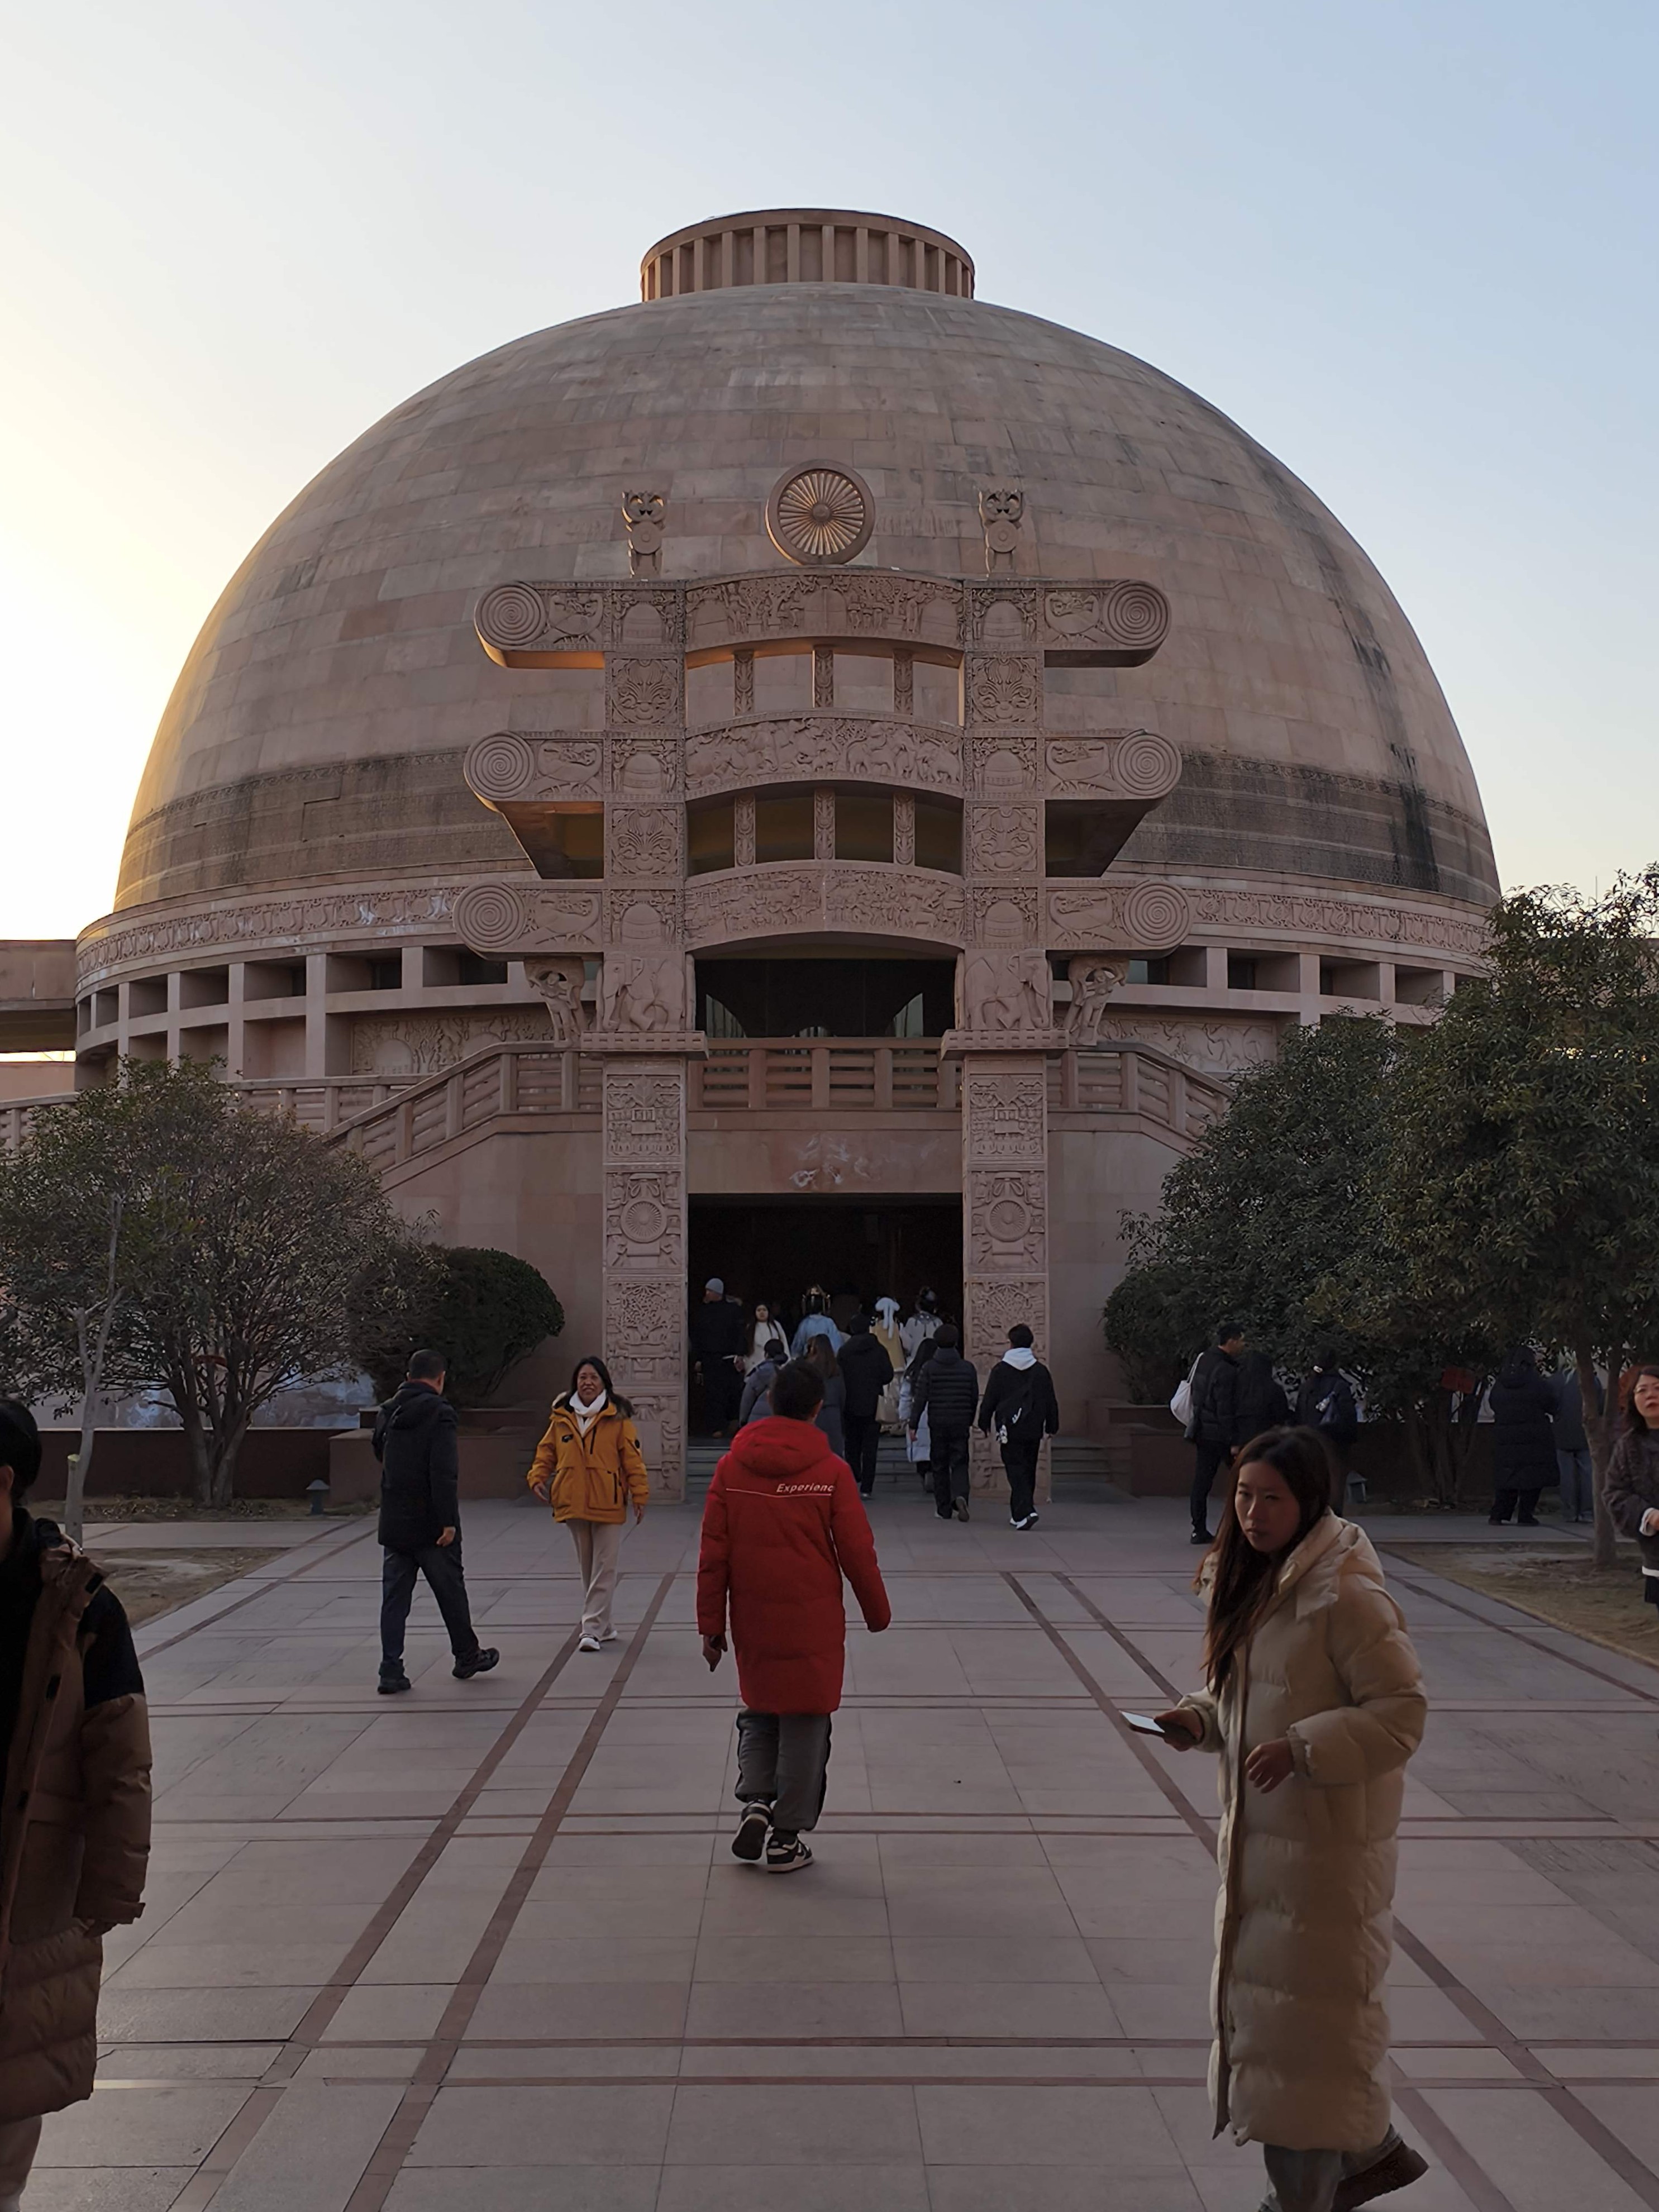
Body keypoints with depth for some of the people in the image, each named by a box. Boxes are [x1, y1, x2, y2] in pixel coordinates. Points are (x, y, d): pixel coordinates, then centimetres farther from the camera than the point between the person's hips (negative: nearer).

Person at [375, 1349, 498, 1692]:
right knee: (451, 1590, 10)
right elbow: (443, 1472, -21)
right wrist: (448, 1521, -20)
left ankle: (391, 1671, 1)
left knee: (394, 1597, 6)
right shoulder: (438, 1412, -14)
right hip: (431, 1523, -5)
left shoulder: (386, 1413, 8)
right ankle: (467, 1657, 24)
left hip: (393, 1524, 5)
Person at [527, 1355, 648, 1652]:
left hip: (608, 1504, -4)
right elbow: (547, 1451, 14)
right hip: (573, 1503, 4)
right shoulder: (561, 1417, 6)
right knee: (587, 1568, 13)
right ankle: (602, 1627, 24)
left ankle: (592, 1628, -5)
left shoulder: (617, 1418, -4)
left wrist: (639, 1495, -10)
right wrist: (538, 1477, -3)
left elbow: (633, 1458, -5)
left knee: (604, 1569, -5)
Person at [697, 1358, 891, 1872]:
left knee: (758, 1711, 21)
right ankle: (786, 1838, 13)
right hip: (813, 1622, -2)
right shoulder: (831, 1471, -9)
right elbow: (857, 1551, -5)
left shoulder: (732, 1467, -2)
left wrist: (711, 1624, 7)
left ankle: (754, 1800, 2)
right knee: (805, 1721, 9)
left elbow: (713, 1554, 0)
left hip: (752, 1621, 2)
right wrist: (877, 1613, 10)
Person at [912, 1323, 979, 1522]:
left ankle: (944, 1508, 12)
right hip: (961, 1424, 1)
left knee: (940, 1466, 10)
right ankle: (960, 1496, -23)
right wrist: (970, 1420, 22)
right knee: (960, 1463, 4)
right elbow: (975, 1398, 8)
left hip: (937, 1424, -1)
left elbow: (920, 1398, -7)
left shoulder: (929, 1368, -5)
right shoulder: (968, 1369, 1)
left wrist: (913, 1424, -4)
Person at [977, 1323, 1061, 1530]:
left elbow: (989, 1400, -1)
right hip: (1033, 1431, 3)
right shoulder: (1041, 1371, 5)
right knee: (1029, 1471, 13)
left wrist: (984, 1425, 11)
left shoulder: (1000, 1370, -4)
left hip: (1009, 1429, -3)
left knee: (1016, 1470, -4)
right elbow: (1051, 1402, 10)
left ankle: (1025, 1512, -21)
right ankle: (1019, 1513, 21)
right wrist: (1052, 1427, 19)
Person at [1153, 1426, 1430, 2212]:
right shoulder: (1250, 1581, 7)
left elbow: (1401, 1712, -19)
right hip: (1257, 1828, 9)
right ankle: (1370, 2149, 35)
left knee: (1306, 2007, 0)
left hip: (1327, 1839, -9)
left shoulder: (1346, 1596, -20)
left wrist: (1301, 1750, -28)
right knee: (1262, 1993, 18)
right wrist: (1200, 1717, -1)